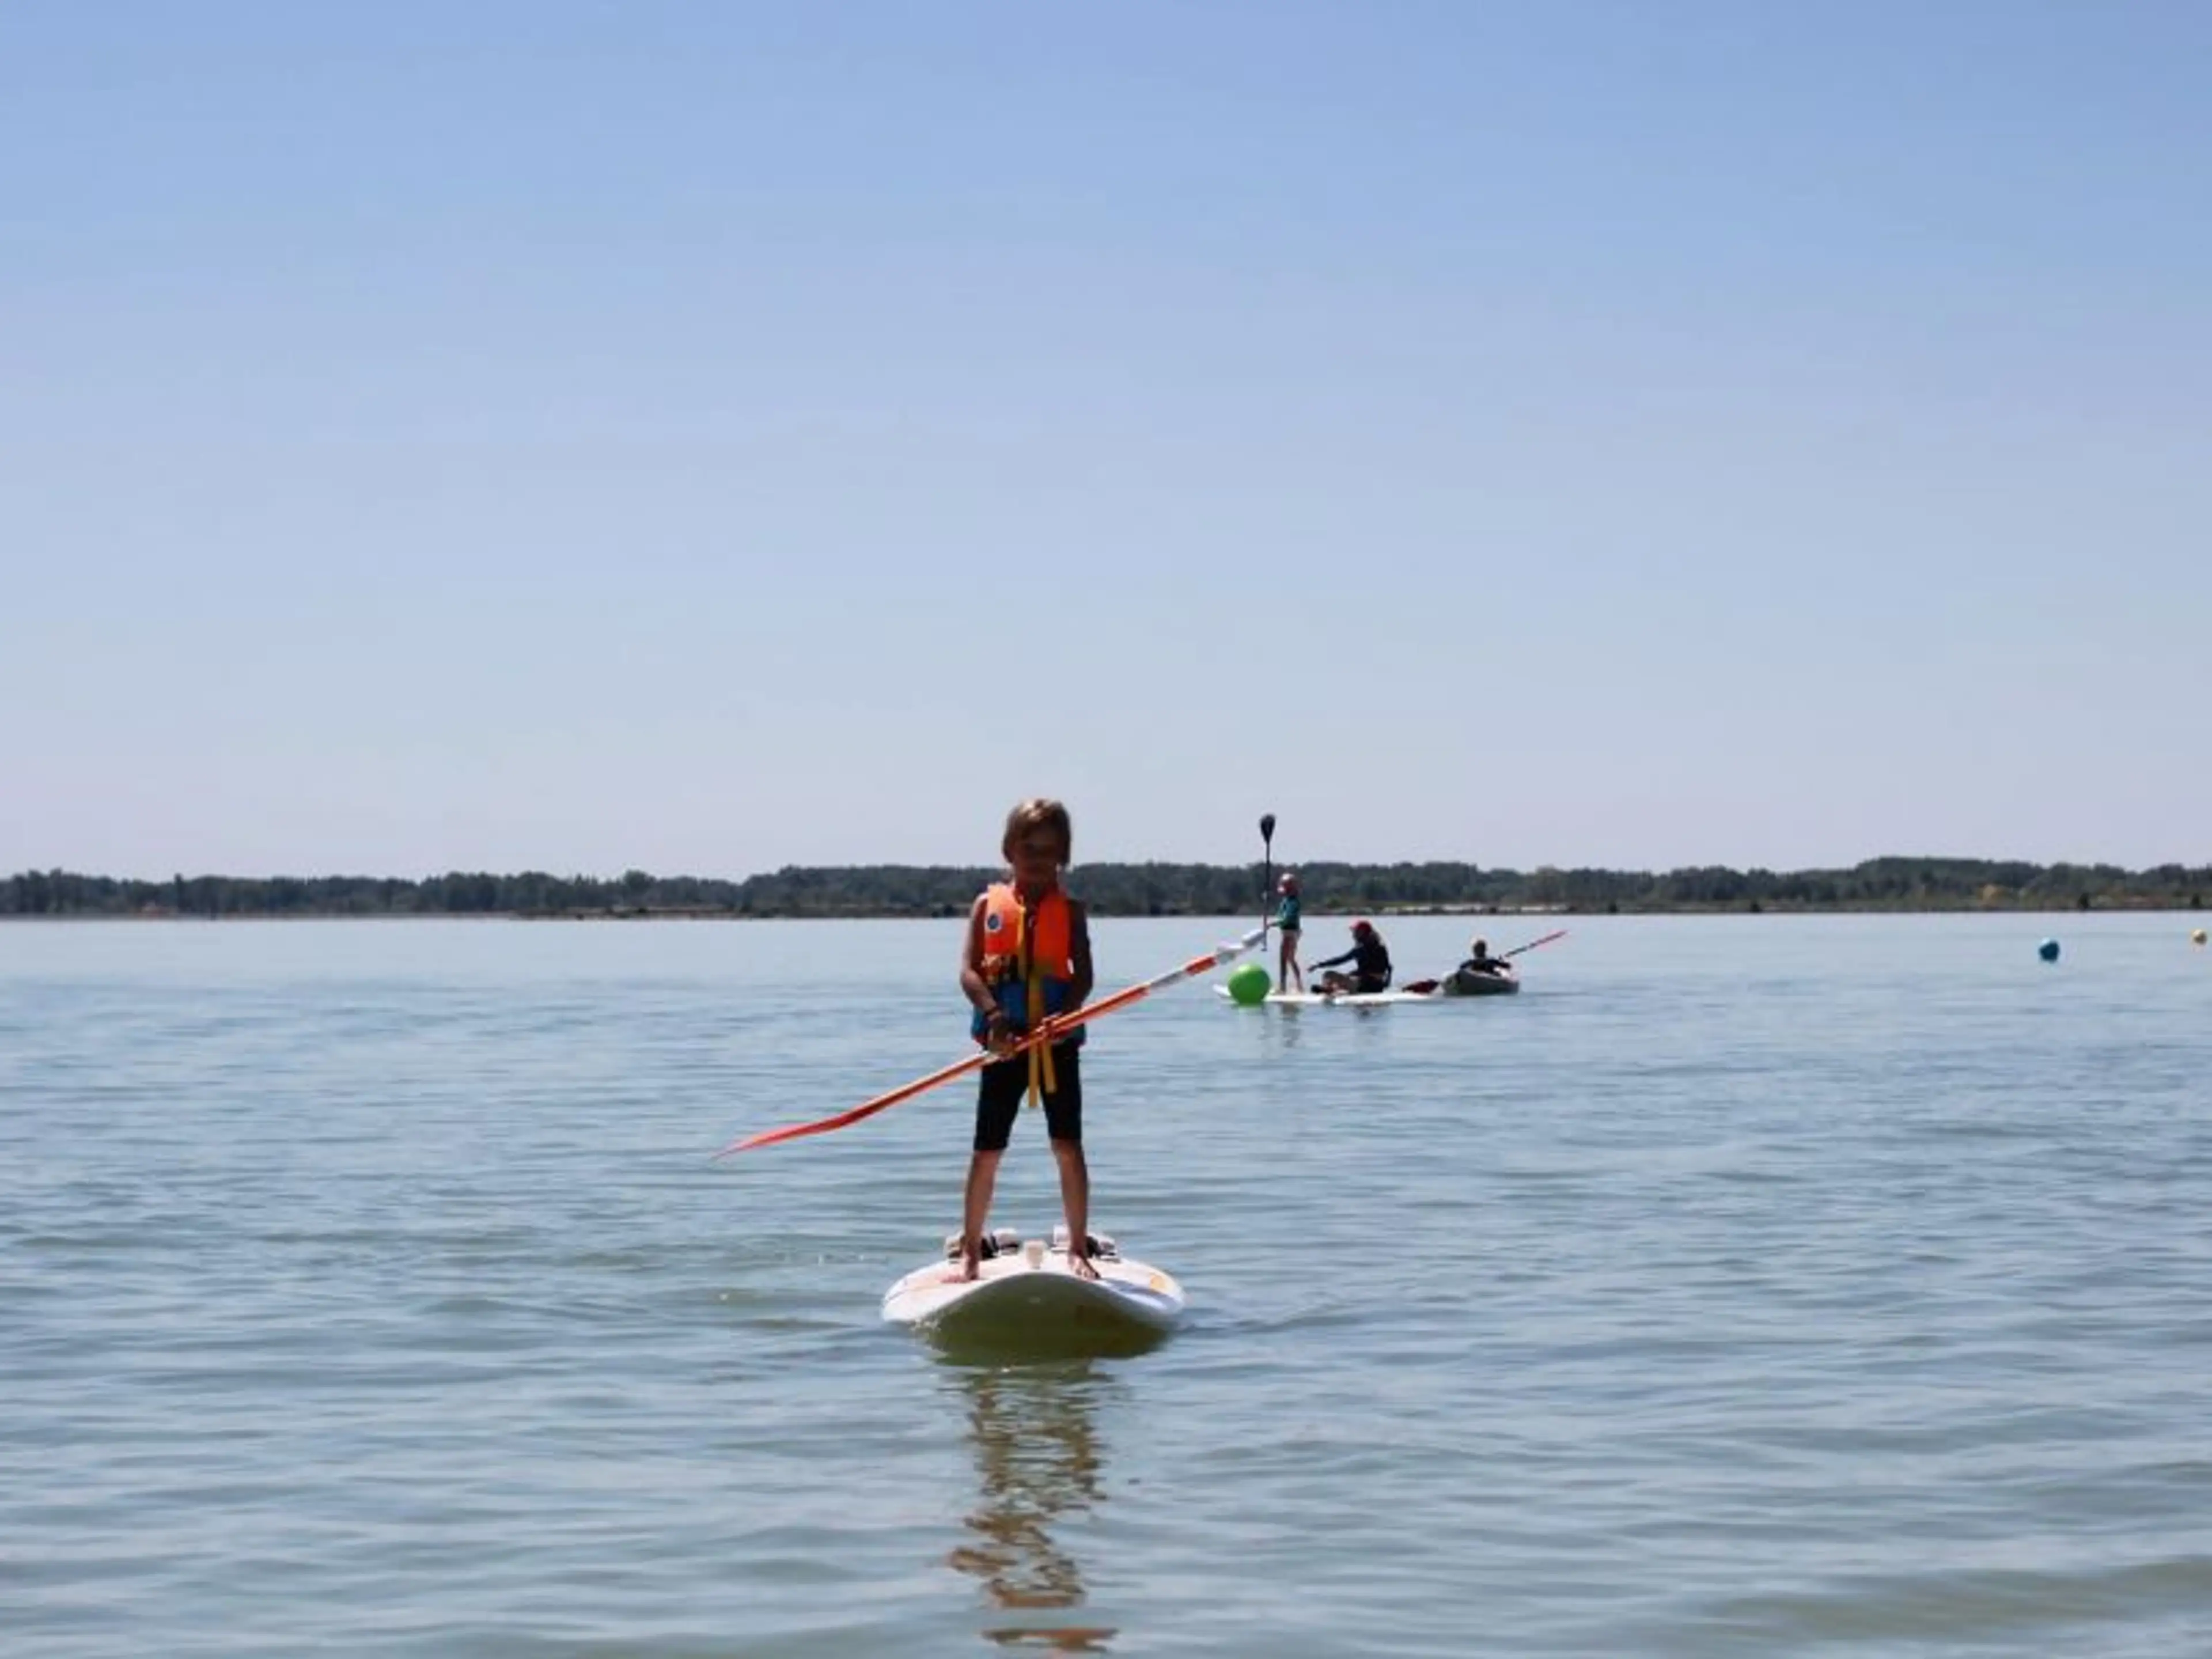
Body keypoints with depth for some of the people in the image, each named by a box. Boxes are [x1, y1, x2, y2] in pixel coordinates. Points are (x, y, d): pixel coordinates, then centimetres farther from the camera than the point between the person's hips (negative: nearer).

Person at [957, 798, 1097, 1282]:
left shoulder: (1069, 910, 4)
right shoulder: (989, 905, 5)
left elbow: (1083, 975, -5)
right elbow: (969, 970, -4)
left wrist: (1060, 1016, -24)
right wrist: (994, 1014, -21)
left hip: (1057, 1040, -1)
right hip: (1003, 1041, 1)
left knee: (1068, 1146, -1)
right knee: (987, 1151, 5)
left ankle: (1078, 1250, 8)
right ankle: (970, 1251, 15)